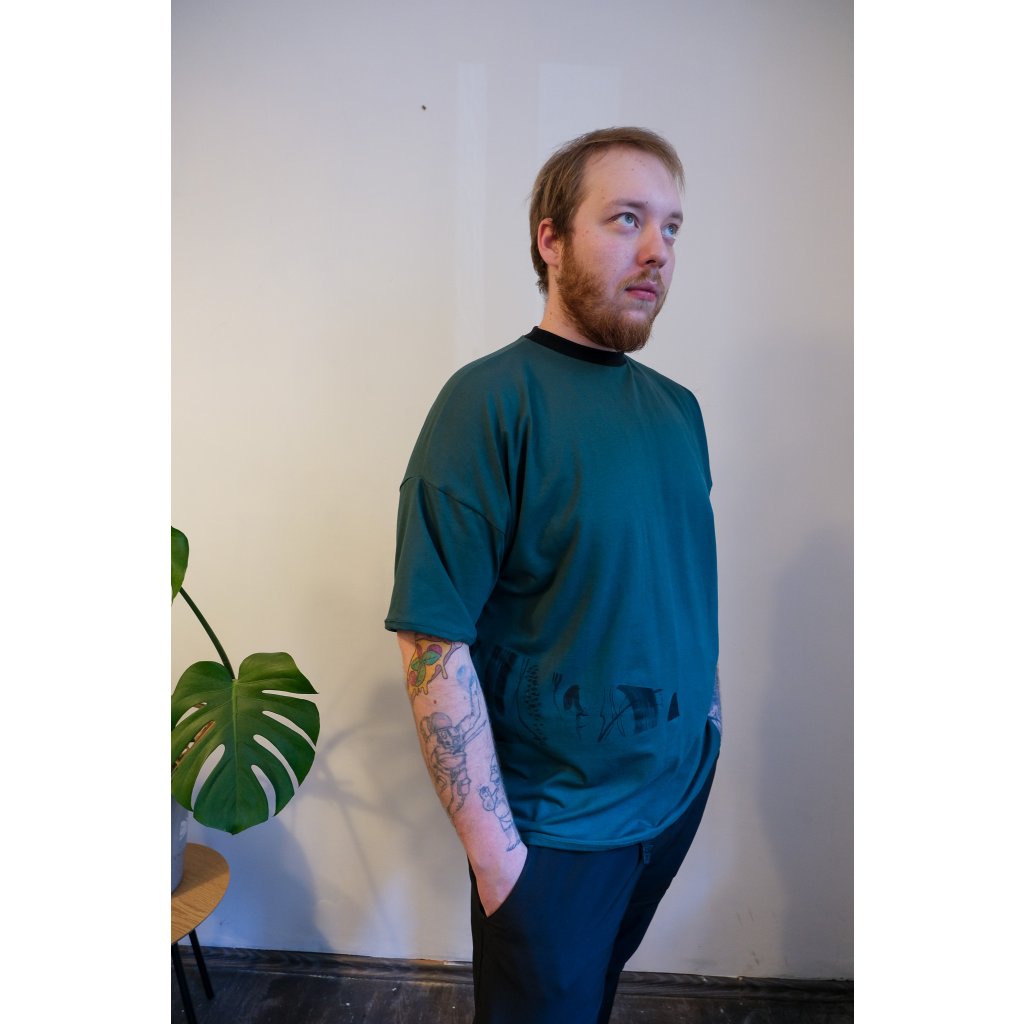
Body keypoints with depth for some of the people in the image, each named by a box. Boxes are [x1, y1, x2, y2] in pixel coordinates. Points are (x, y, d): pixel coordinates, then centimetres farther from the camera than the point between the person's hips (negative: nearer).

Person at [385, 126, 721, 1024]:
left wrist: (710, 711, 10)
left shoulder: (677, 407, 1)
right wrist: (492, 849, -19)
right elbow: (434, 642, -23)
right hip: (555, 823, -5)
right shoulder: (491, 400, -21)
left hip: (681, 785, 6)